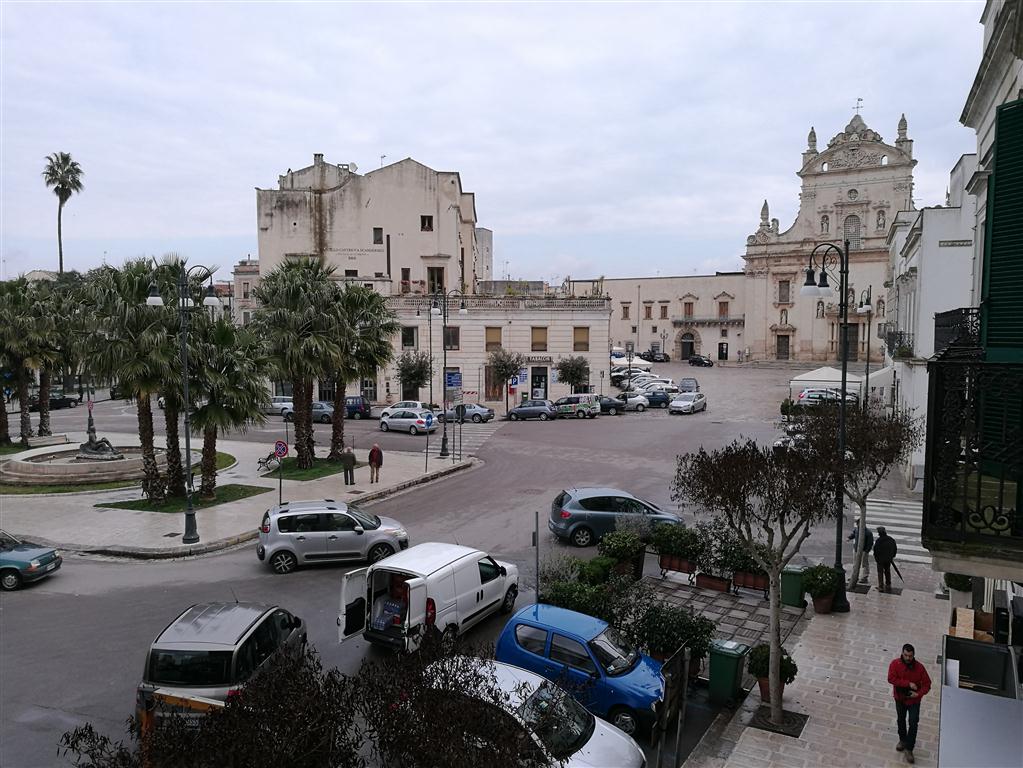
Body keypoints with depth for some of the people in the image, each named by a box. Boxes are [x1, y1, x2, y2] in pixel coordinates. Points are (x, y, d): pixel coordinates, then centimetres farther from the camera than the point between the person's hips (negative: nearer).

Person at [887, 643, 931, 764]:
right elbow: (891, 679, -26)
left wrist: (919, 694, -25)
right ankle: (902, 739, 44)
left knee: (913, 723, -2)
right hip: (900, 698, 1)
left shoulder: (919, 667, -19)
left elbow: (926, 684, -12)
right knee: (901, 720, 20)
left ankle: (908, 749, 10)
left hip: (914, 700, -1)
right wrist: (908, 683, -31)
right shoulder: (895, 664, -19)